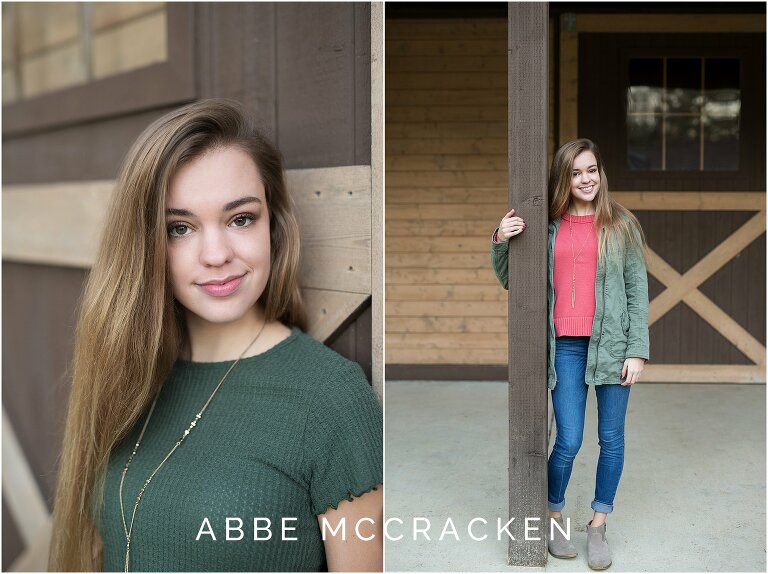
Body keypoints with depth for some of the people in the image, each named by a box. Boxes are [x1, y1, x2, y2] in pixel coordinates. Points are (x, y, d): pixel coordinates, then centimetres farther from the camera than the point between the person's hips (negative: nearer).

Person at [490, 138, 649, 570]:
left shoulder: (621, 225, 3)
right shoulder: (549, 227, 5)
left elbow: (638, 290, 2)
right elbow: (511, 280, 12)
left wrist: (637, 351, -4)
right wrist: (501, 242, -6)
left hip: (612, 344, 0)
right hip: (566, 346, 0)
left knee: (612, 439, 8)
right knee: (569, 441, 0)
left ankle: (599, 526, 23)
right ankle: (553, 518, 23)